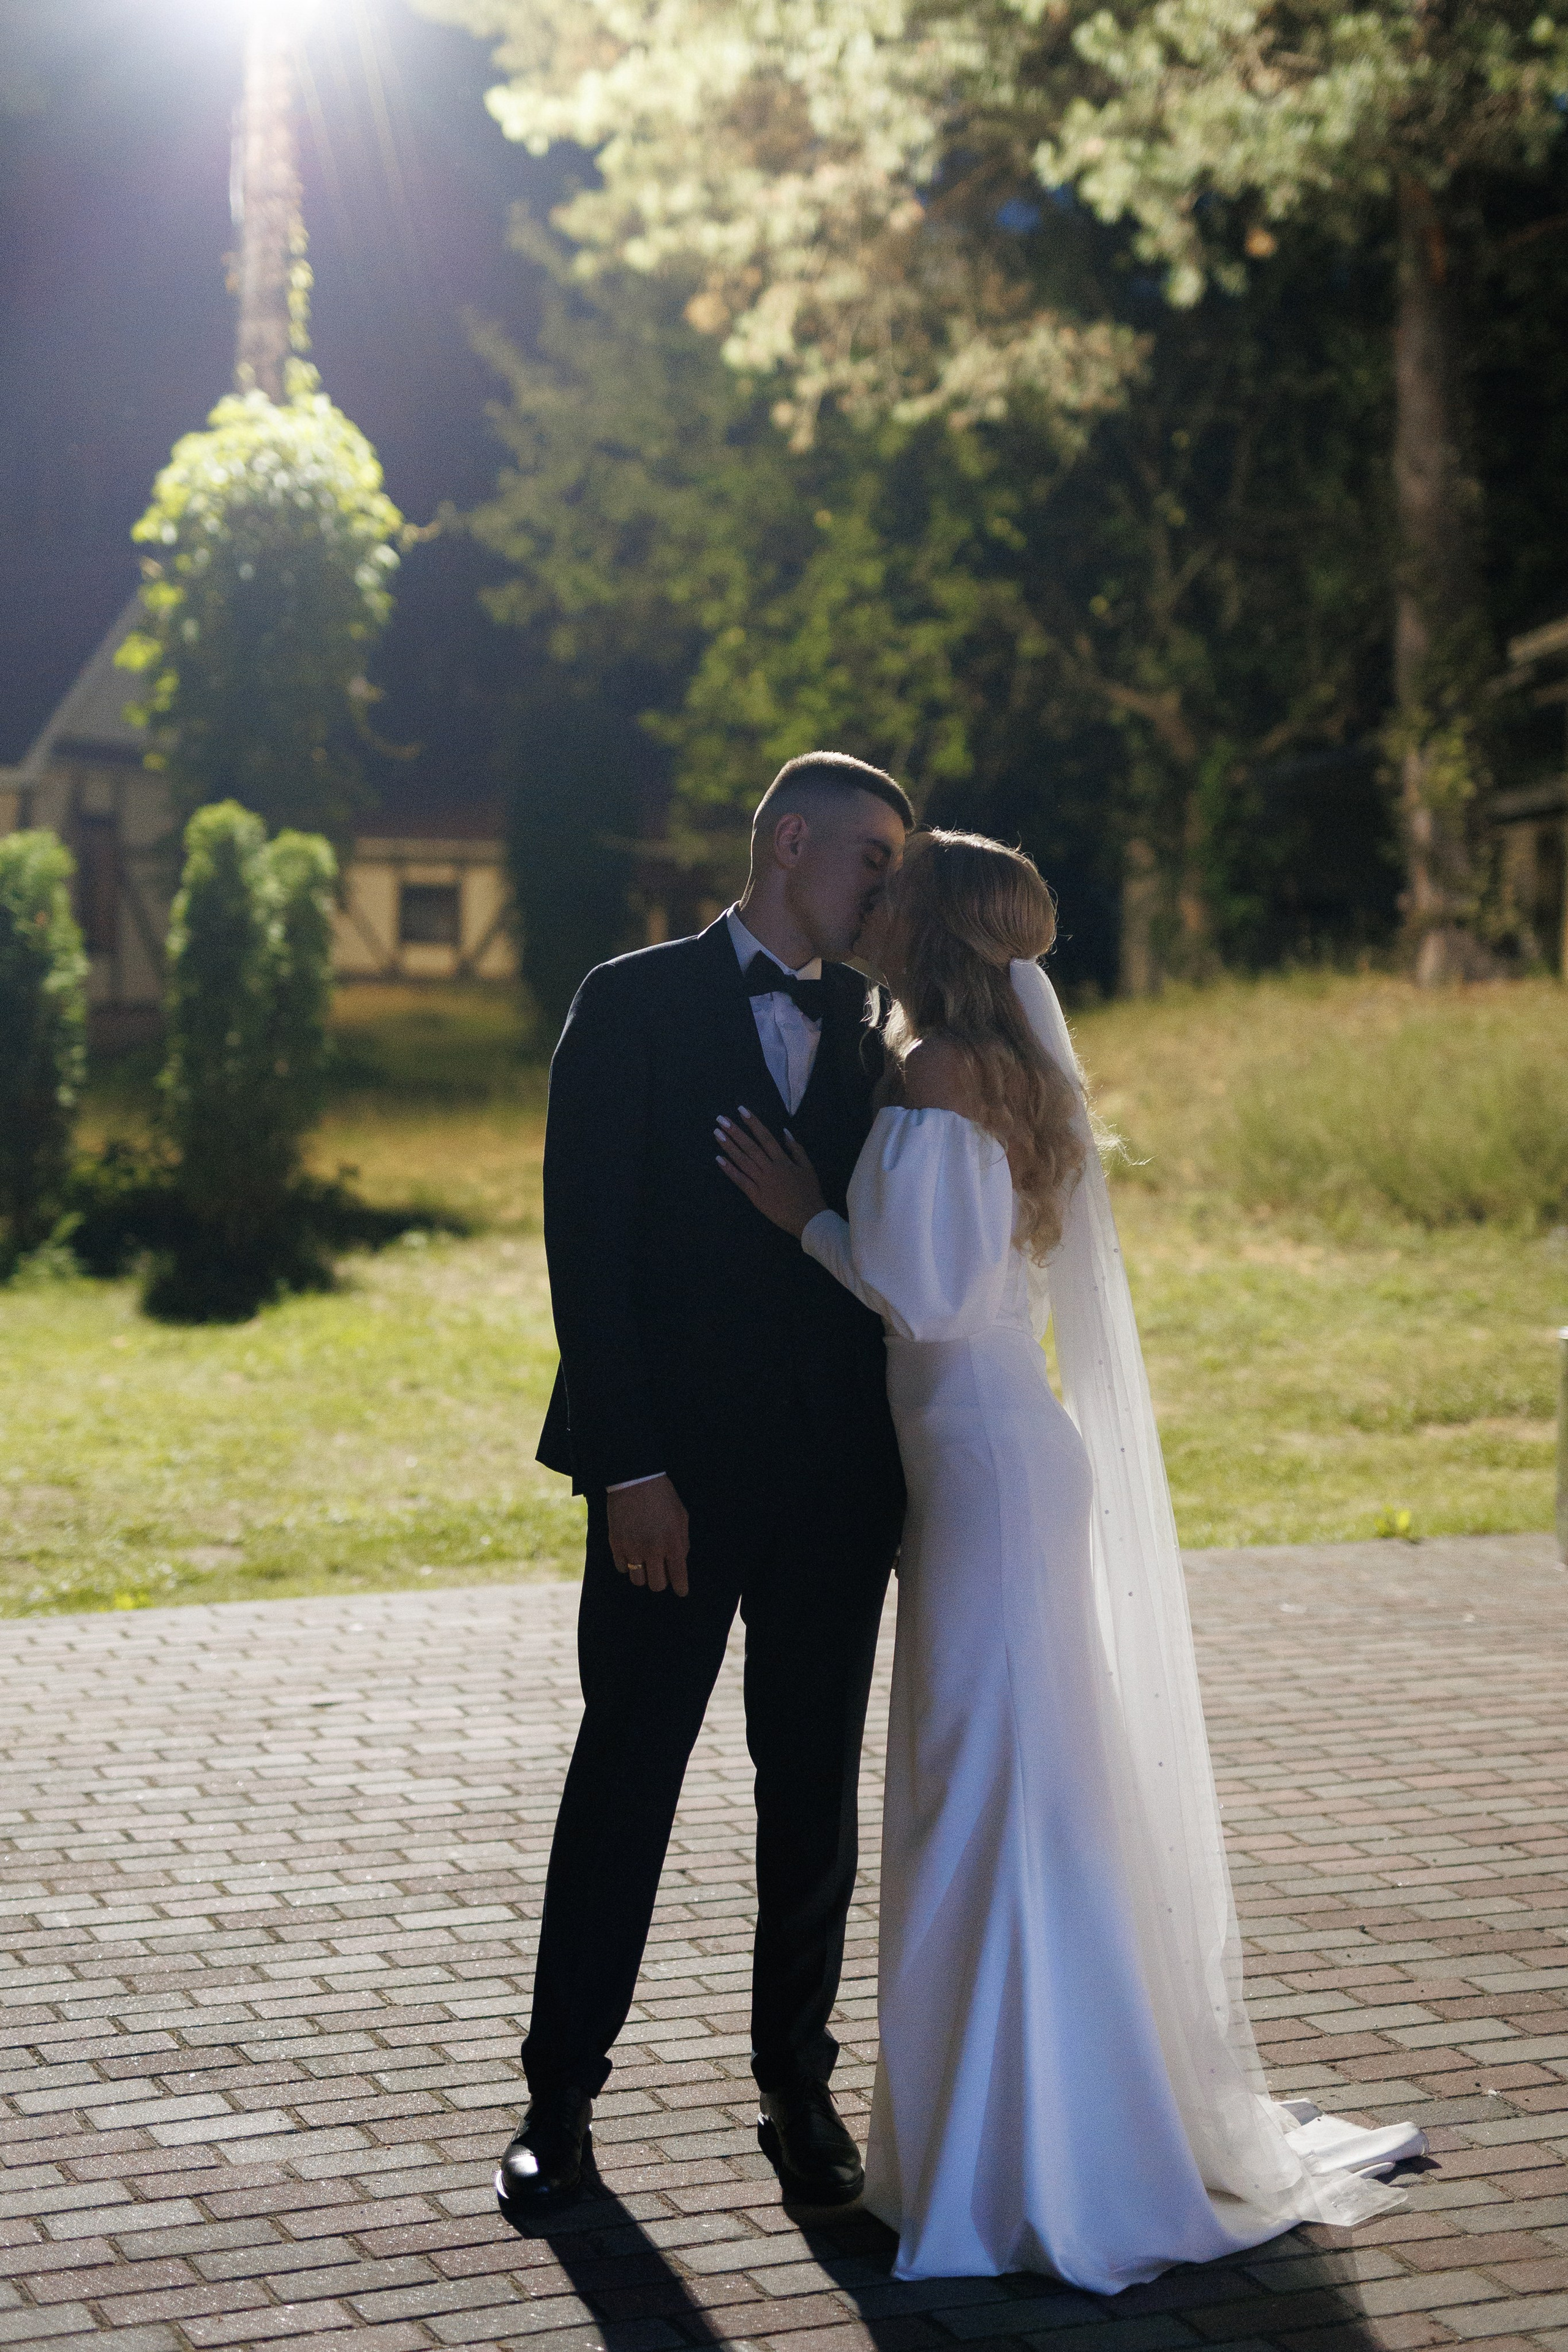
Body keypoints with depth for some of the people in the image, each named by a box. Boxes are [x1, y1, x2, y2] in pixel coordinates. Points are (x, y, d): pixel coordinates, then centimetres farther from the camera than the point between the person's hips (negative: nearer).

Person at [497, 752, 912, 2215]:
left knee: (815, 1793, 9)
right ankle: (560, 2095, 12)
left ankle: (797, 2084, 21)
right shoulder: (635, 1006, -1)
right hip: (675, 1474, -4)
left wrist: (907, 1465, 3)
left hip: (837, 1480, 4)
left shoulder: (874, 1033, 12)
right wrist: (629, 1464, -14)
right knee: (624, 1779, 2)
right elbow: (588, 1243, -7)